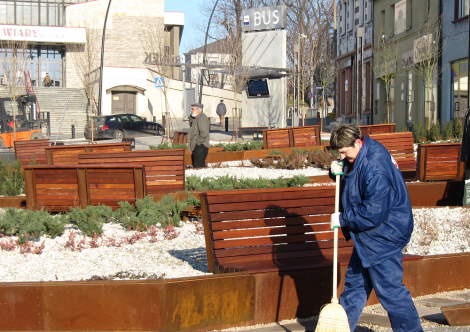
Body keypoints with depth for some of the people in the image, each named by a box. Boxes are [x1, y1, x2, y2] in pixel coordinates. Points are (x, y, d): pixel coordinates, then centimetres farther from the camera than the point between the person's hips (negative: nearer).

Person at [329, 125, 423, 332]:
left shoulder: (375, 168, -28)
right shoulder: (359, 157, 3)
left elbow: (374, 213, -30)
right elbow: (349, 176, 22)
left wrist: (342, 219, -17)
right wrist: (337, 171, -2)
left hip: (383, 236, -10)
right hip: (368, 237, 10)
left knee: (389, 289, -3)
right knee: (354, 283, 18)